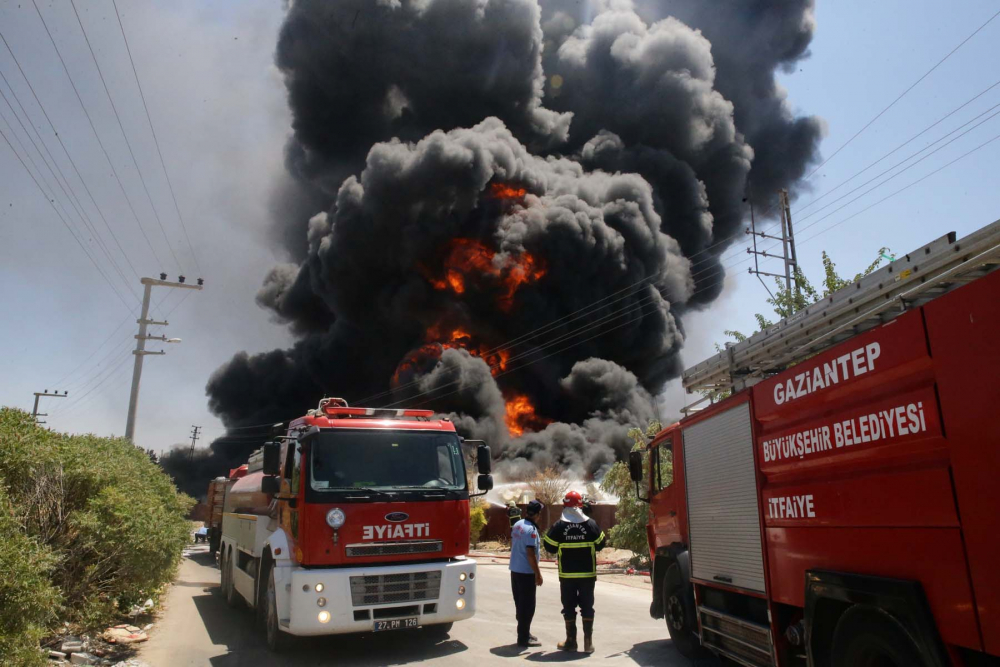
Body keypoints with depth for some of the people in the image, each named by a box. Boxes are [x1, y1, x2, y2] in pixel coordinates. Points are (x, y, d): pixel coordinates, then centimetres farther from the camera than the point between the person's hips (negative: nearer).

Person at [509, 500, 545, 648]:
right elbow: (530, 554, -23)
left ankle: (524, 633, 28)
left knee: (520, 603, 17)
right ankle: (523, 638, 7)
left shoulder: (517, 525, 5)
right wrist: (538, 574, -15)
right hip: (526, 572, -9)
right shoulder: (532, 530, -21)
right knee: (527, 606, 1)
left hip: (515, 570, 9)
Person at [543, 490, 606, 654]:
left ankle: (571, 641, 16)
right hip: (587, 574, 1)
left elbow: (549, 547, -3)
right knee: (587, 607, 10)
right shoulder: (591, 524, -7)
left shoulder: (558, 526, -10)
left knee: (569, 607, 10)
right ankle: (588, 642, 11)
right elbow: (600, 544, 4)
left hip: (566, 574, -1)